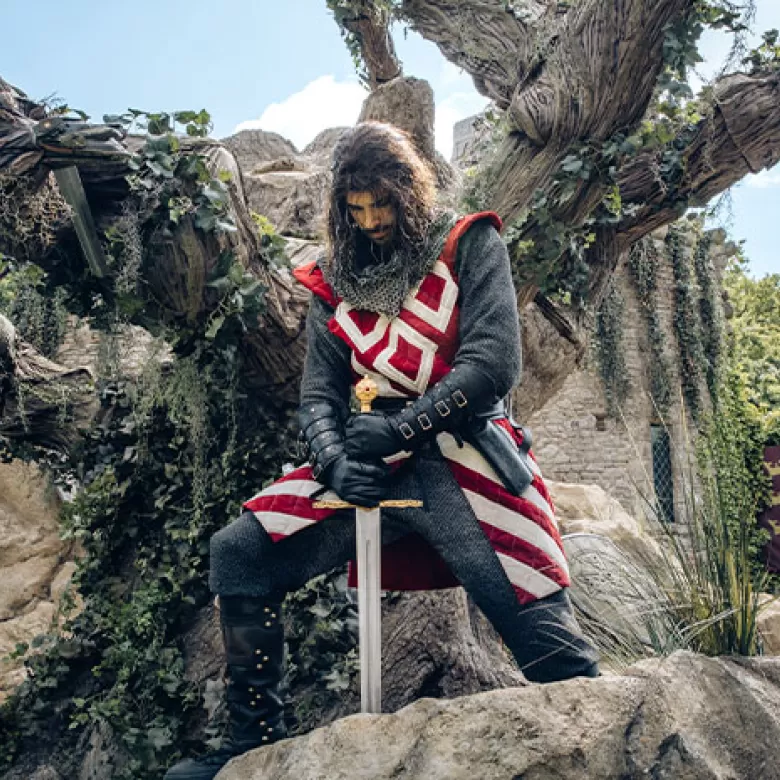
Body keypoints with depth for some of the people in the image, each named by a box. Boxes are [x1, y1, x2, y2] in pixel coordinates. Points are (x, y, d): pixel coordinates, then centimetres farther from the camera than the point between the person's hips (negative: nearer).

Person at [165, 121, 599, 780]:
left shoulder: (469, 247, 4)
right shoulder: (336, 286, 14)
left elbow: (494, 361, -8)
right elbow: (319, 397, 9)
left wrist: (402, 426, -17)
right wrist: (335, 461, -13)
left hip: (463, 460, -3)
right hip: (369, 470, 4)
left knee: (544, 637, -15)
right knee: (238, 553, -7)